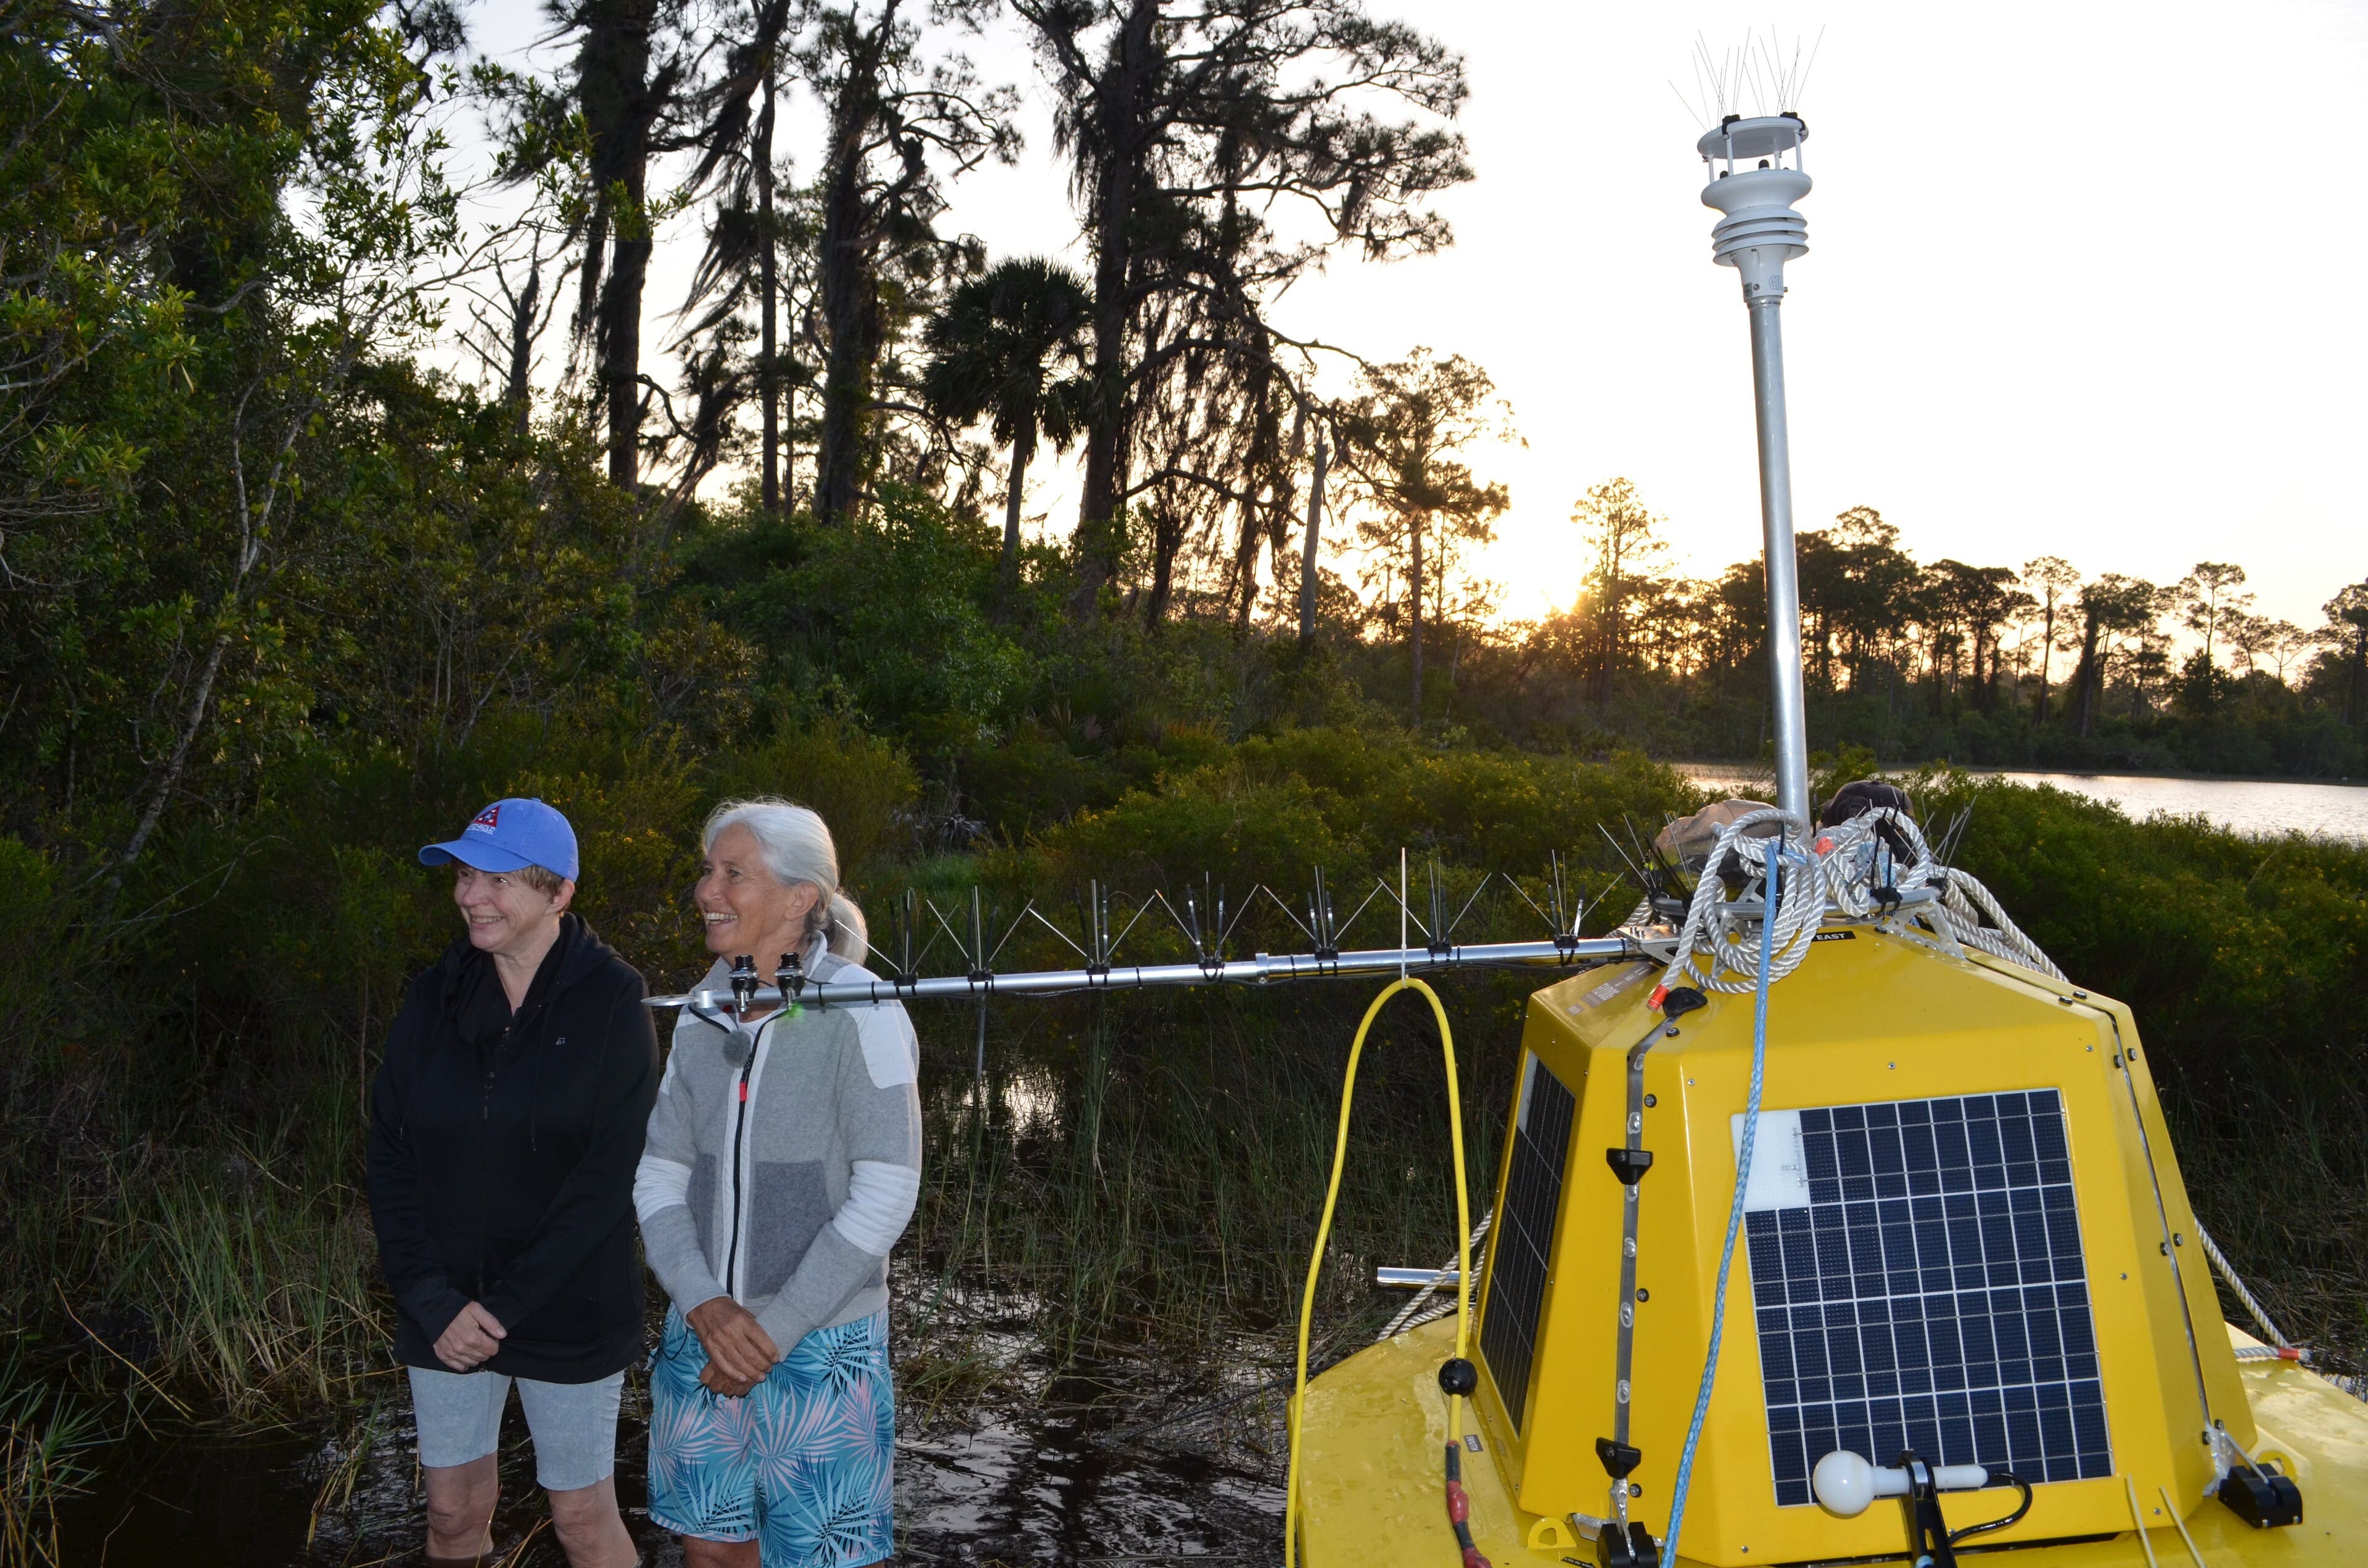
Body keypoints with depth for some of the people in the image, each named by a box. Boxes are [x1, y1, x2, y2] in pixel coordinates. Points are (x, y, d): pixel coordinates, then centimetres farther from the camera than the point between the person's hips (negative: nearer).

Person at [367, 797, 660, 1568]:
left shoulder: (610, 1001, -11)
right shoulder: (435, 996, 1)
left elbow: (610, 1175, -14)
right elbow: (389, 1154, 0)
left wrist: (508, 1304, -15)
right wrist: (432, 1300, -10)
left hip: (569, 1311, -3)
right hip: (445, 1312, 4)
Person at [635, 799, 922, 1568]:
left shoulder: (860, 1013, -15)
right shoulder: (702, 1015, 2)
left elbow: (885, 1194, -18)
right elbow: (659, 1177, 3)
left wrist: (774, 1331, -16)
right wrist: (707, 1309, -12)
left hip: (822, 1345, -5)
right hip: (704, 1336, 5)